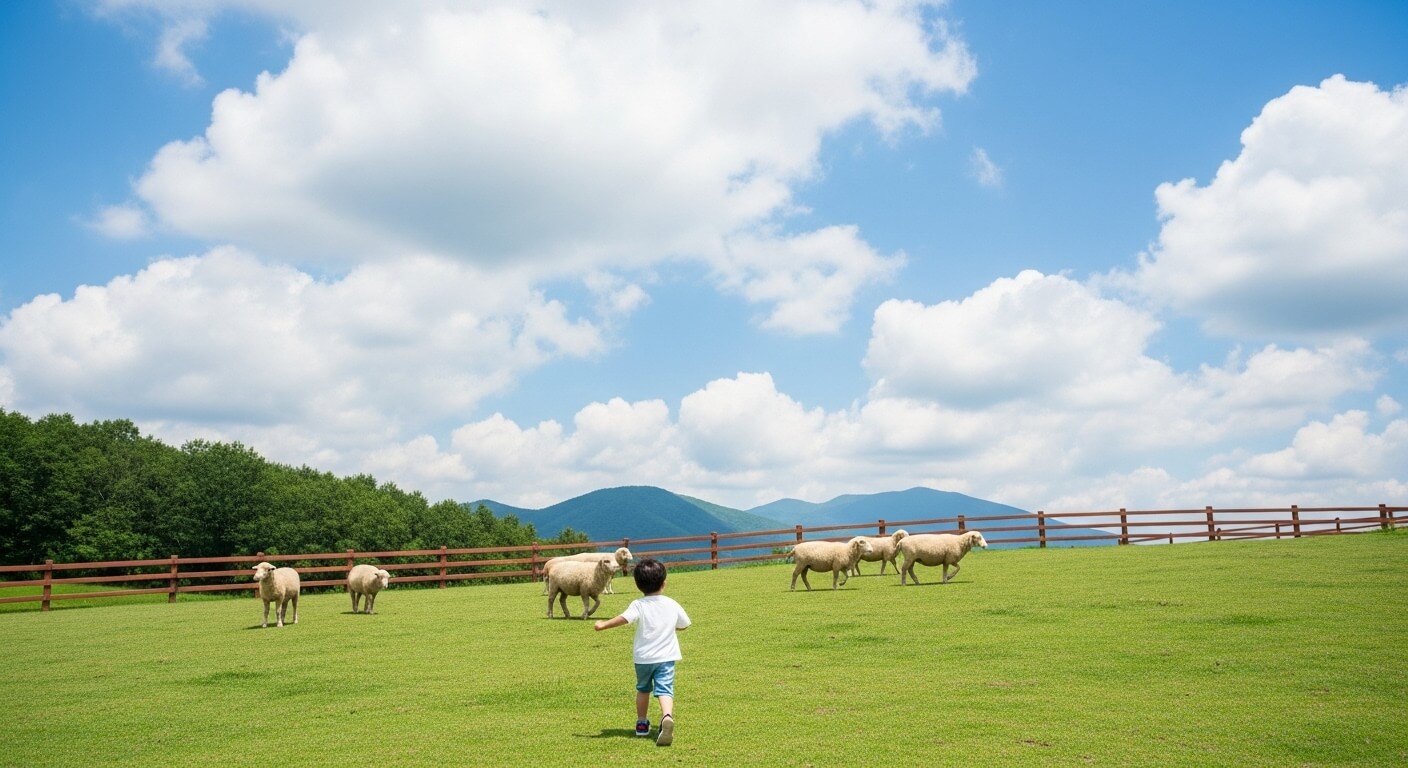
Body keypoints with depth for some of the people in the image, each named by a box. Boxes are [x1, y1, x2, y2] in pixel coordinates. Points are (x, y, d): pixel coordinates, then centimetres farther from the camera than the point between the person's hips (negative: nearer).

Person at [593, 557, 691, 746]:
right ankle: (667, 717, -37)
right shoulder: (672, 605, 1)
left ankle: (642, 724, 34)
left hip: (643, 658, 0)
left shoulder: (638, 605, -8)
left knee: (643, 689, 22)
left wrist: (604, 625, -21)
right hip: (666, 657, 0)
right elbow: (684, 624, 15)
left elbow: (624, 618, -27)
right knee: (665, 690, -8)